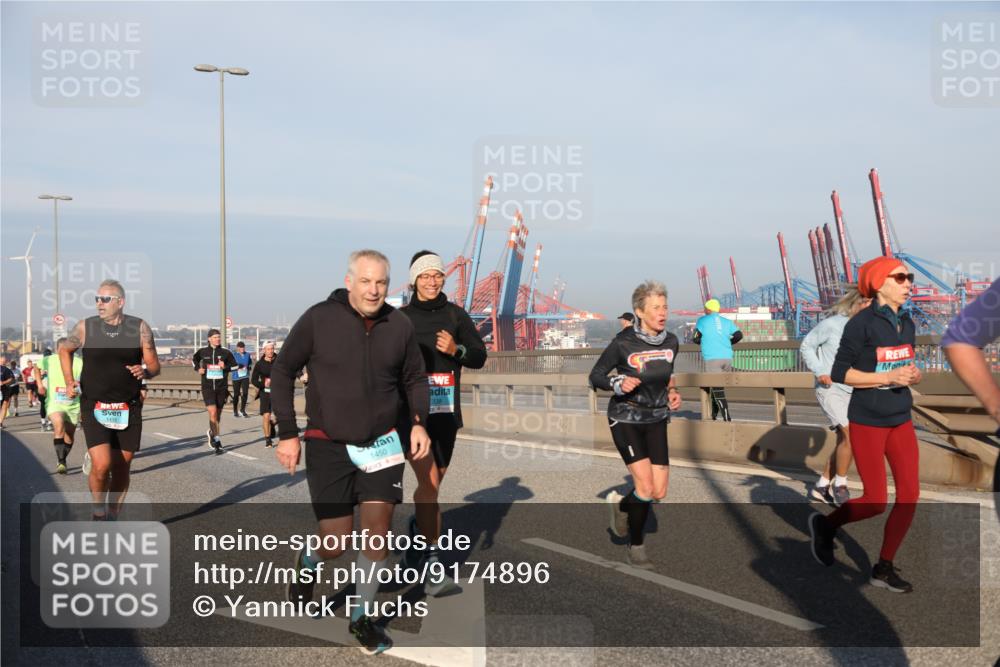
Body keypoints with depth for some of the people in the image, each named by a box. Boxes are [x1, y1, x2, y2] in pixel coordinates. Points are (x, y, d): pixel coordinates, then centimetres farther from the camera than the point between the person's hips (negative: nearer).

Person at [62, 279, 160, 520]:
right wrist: (69, 381, 5)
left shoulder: (139, 328, -2)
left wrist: (145, 371, -19)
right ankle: (98, 512, 11)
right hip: (94, 408, -1)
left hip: (128, 409, 1)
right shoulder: (85, 327, -1)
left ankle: (112, 517, 27)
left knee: (121, 468, 8)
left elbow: (154, 366, 4)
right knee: (101, 465, -16)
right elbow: (64, 350, 18)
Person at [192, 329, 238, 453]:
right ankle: (216, 439, -9)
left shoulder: (225, 352, 0)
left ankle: (211, 432, 36)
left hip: (221, 387, 2)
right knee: (212, 413, -15)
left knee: (218, 414, 11)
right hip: (207, 387, -2)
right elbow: (194, 359, 22)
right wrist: (198, 368, 4)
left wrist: (226, 367, -11)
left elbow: (235, 365, 8)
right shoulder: (203, 352, 2)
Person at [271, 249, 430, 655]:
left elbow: (414, 379, 11)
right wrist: (287, 433, -5)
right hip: (328, 446, -2)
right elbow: (282, 372, -2)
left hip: (381, 444, 2)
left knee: (378, 532, 0)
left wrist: (419, 422, -3)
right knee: (336, 544, 1)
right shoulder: (318, 320, -12)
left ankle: (362, 617, 20)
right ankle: (310, 560, 38)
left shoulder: (399, 326, -4)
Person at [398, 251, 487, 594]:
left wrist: (456, 349, -12)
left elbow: (480, 356, 7)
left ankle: (418, 529, 43)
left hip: (445, 411, 4)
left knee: (433, 483, 16)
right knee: (429, 481, -17)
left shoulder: (455, 314, 8)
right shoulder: (400, 318, 1)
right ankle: (432, 565, -13)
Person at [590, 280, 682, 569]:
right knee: (646, 487, -13)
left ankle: (620, 503, 32)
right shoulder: (623, 342, -18)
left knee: (660, 492, 0)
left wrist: (672, 391, -3)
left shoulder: (671, 342, -3)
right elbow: (595, 376, -9)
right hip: (626, 419, -5)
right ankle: (636, 548, 10)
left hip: (656, 419, 5)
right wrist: (618, 384, -28)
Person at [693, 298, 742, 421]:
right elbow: (739, 335, 4)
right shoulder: (727, 321, 16)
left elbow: (696, 339, 2)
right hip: (727, 358, 5)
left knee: (717, 388, -8)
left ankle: (726, 418, -19)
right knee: (717, 387, 18)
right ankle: (713, 415, 25)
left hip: (712, 358, -5)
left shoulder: (702, 320, 7)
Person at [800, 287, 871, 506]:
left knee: (843, 441, 10)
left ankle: (821, 487, 24)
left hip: (851, 392, 7)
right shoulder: (832, 324, -12)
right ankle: (840, 485, -2)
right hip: (829, 389, -7)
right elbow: (806, 346, -3)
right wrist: (819, 371, -13)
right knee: (851, 434, -19)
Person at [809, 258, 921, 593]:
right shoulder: (862, 323, -14)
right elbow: (839, 372, -14)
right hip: (868, 422, -7)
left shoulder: (907, 323, 7)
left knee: (909, 494, 2)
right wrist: (888, 378, -20)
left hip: (901, 420, 7)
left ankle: (884, 568, 15)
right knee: (876, 502, -2)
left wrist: (913, 374, -4)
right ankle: (825, 524, 26)